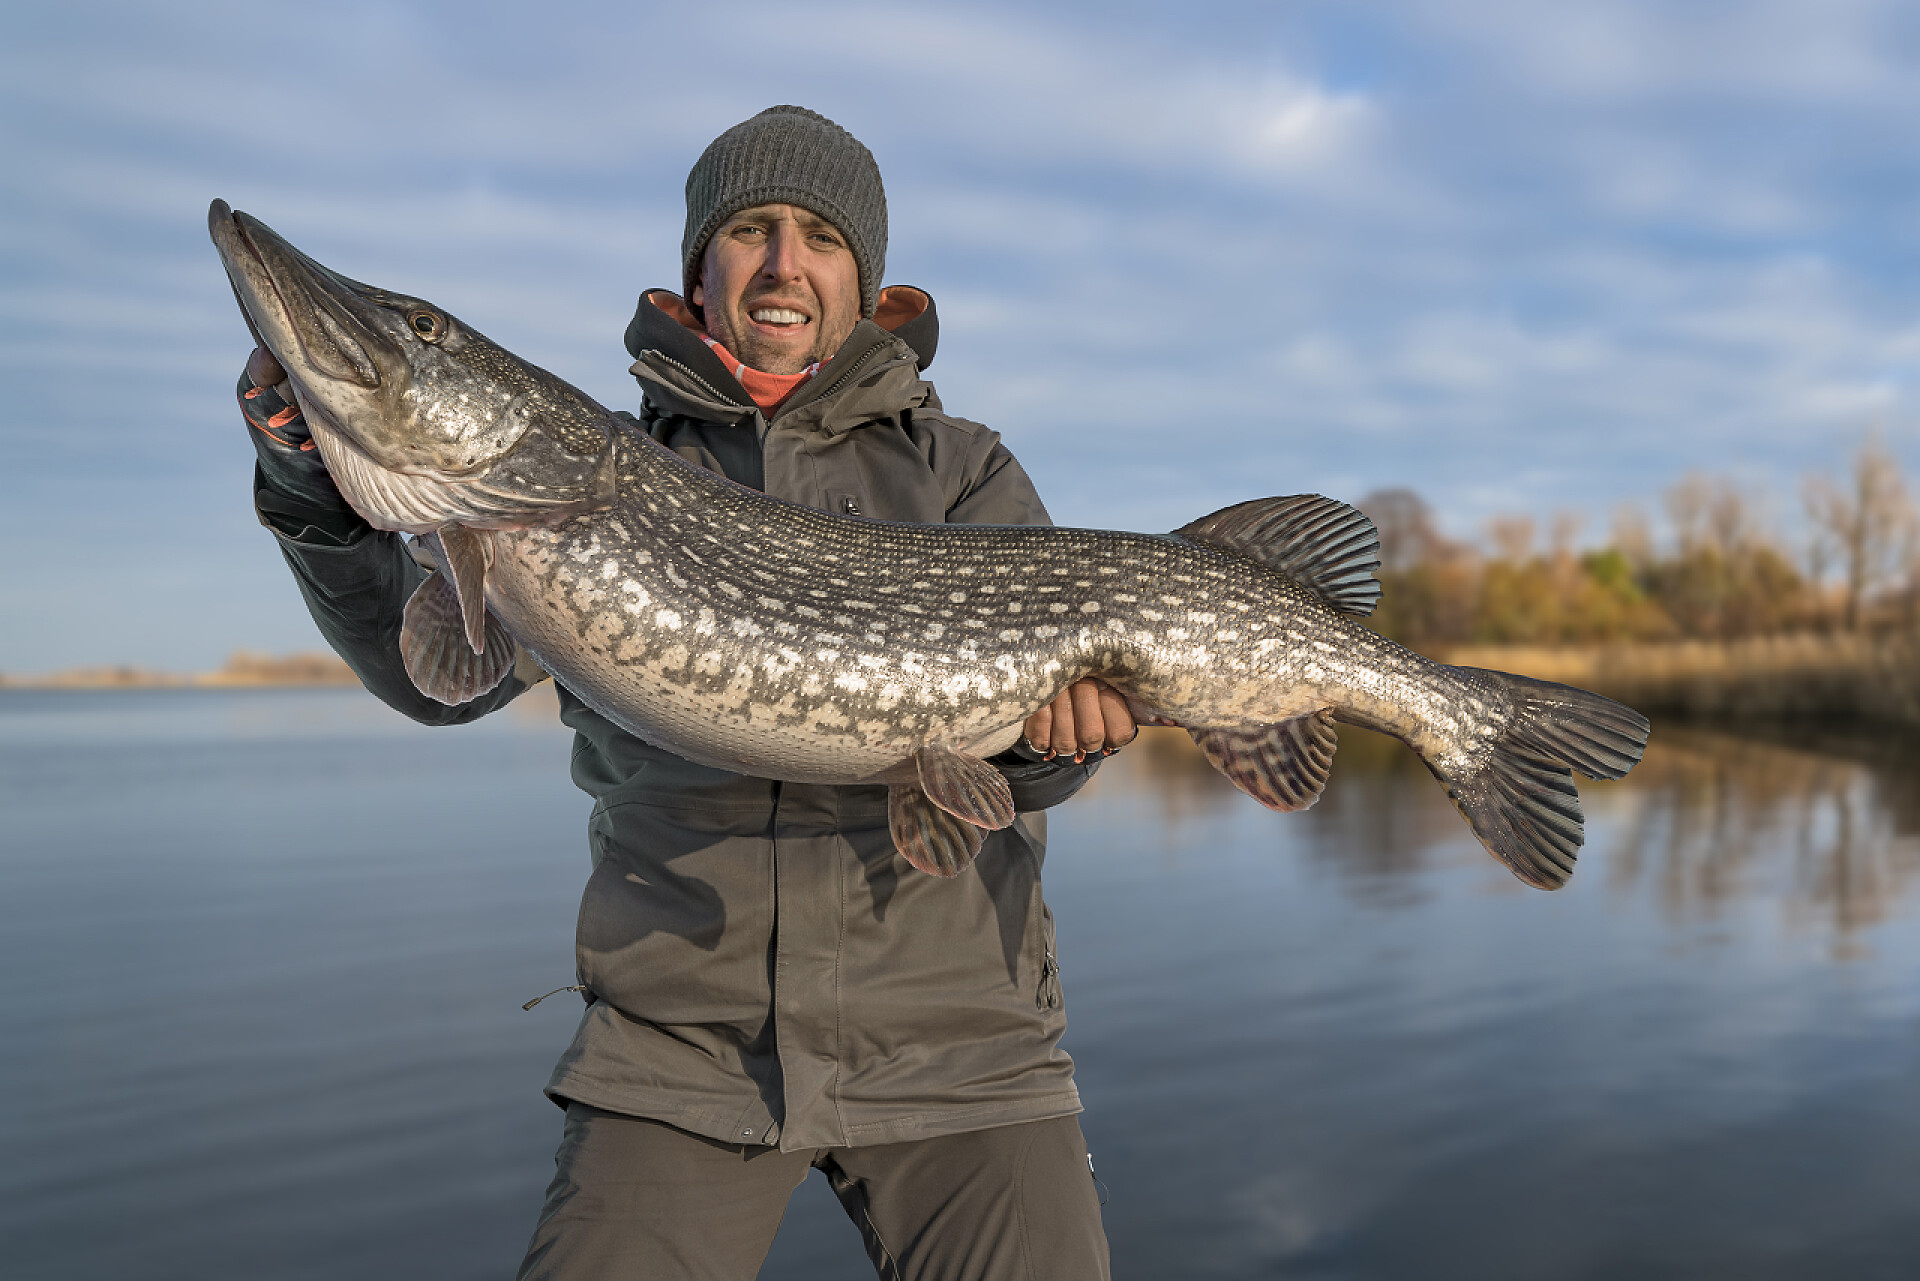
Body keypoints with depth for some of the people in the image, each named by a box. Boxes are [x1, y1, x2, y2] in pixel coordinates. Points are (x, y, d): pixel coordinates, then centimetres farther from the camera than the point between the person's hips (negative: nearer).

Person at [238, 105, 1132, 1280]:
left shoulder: (966, 473, 6)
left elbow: (1024, 766, -2)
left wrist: (1054, 727, -24)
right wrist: (323, 500, -16)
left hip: (955, 1034, 0)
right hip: (684, 1038, 1)